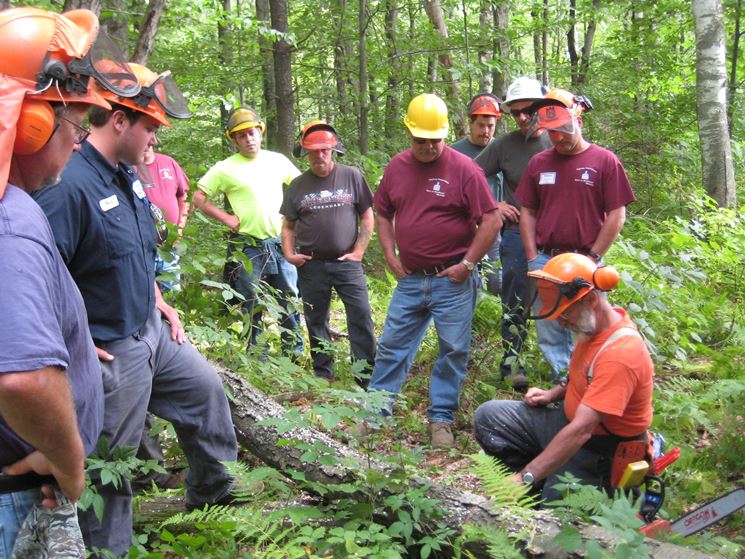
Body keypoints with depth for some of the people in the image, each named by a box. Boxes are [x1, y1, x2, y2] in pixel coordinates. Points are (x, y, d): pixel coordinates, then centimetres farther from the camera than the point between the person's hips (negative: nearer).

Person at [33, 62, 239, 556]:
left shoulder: (129, 176, 5)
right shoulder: (69, 184, -27)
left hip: (152, 330, 10)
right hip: (112, 352, -10)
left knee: (206, 388, 25)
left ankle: (215, 492, 46)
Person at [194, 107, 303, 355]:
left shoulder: (277, 161, 7)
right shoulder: (225, 168, -3)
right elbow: (198, 199, -1)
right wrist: (226, 218, -7)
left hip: (281, 244, 3)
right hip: (247, 248, -3)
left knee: (290, 302, 9)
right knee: (252, 307, 5)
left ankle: (295, 352, 20)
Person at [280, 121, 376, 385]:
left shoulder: (352, 177, 2)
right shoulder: (298, 185, 8)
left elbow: (367, 217, 4)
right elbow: (288, 225, 14)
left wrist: (359, 251, -4)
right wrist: (289, 254, -1)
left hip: (347, 263, -2)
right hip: (311, 265, 2)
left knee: (361, 315, -7)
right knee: (316, 321, 10)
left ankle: (368, 375, 0)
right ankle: (322, 374, 23)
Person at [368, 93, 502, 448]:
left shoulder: (464, 169, -9)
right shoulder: (397, 166, 6)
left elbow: (491, 221, -9)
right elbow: (383, 214, 18)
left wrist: (467, 264, -11)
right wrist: (391, 257, 7)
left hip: (452, 281, -4)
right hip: (410, 279, 4)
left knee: (453, 352, 4)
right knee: (391, 347, 8)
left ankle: (441, 419, 18)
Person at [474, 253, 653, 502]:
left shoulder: (620, 354, -32)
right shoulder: (594, 325, -3)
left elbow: (580, 431, -35)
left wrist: (524, 478, -35)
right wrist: (554, 394, 2)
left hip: (599, 453, -9)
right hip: (569, 420, 9)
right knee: (488, 417, 2)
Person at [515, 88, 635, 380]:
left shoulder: (604, 161, -2)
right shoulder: (539, 162, 9)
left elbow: (617, 216, -3)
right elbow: (527, 212, 12)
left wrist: (592, 257, -7)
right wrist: (532, 257, 4)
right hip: (544, 261, 4)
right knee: (548, 334, 9)